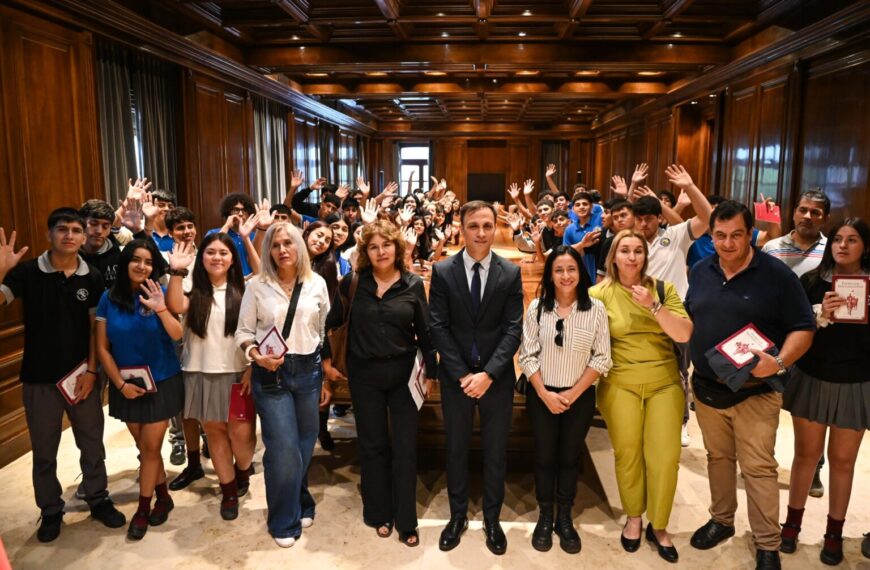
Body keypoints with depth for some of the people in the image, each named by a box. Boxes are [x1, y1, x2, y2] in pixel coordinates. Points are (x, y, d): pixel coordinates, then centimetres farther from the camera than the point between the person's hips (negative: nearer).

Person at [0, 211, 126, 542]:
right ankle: (51, 511, 31)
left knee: (92, 444, 14)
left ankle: (99, 500, 31)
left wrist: (91, 370, -5)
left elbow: (96, 328, 0)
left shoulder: (92, 278, -2)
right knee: (44, 451, 13)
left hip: (82, 376, 1)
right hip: (40, 378, -1)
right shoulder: (28, 272, -7)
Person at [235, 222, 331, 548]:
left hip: (309, 370, 2)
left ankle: (300, 504, 38)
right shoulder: (257, 286, -3)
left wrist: (326, 378, 9)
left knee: (305, 444, 13)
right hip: (270, 373, -2)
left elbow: (325, 332, 7)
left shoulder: (317, 283, 1)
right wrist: (256, 355, -19)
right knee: (283, 448, -2)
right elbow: (243, 331, 2)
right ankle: (284, 520, 20)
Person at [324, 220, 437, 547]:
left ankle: (406, 520, 20)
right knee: (372, 445, 12)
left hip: (403, 373, 0)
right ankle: (379, 513, 29)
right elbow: (331, 322, 6)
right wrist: (325, 359, 5)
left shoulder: (413, 284, -3)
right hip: (364, 375, 0)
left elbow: (425, 332, 1)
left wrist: (431, 372, 1)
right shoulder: (352, 282, -2)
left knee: (405, 448, 4)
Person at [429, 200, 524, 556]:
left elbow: (513, 328, -7)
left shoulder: (511, 273, -3)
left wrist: (488, 373, -16)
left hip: (497, 376, 0)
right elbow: (438, 327, -6)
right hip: (455, 376, 0)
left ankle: (492, 519, 31)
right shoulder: (442, 271, -4)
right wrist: (462, 374, -13)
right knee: (456, 448, 14)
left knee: (495, 450, 12)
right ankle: (458, 515, 32)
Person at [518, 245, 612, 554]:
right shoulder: (537, 307, -6)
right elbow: (527, 355, -5)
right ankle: (544, 517, 27)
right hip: (541, 395, 0)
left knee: (570, 456, 12)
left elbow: (602, 358, -6)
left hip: (580, 396, 0)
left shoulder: (596, 309, -7)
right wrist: (544, 394, -11)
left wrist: (573, 393, -10)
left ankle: (565, 518, 28)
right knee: (544, 456, 10)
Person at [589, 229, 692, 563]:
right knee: (627, 454, 7)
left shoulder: (663, 288, 3)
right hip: (620, 384, -1)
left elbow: (684, 334, -6)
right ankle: (633, 518, 30)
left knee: (665, 457, 1)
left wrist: (653, 306, -17)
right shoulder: (599, 294, -2)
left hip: (665, 382, 2)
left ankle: (658, 526, 21)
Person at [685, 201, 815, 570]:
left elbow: (803, 328, -10)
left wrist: (779, 362, -25)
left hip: (754, 391, -4)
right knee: (718, 457, 18)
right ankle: (721, 519, 36)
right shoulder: (700, 272, 3)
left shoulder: (777, 274, -11)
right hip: (706, 387, 4)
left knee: (758, 468, 2)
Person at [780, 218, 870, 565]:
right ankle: (793, 521, 26)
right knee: (806, 453, 11)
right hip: (812, 379, 0)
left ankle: (834, 532, 25)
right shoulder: (812, 281, -3)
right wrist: (821, 314, -23)